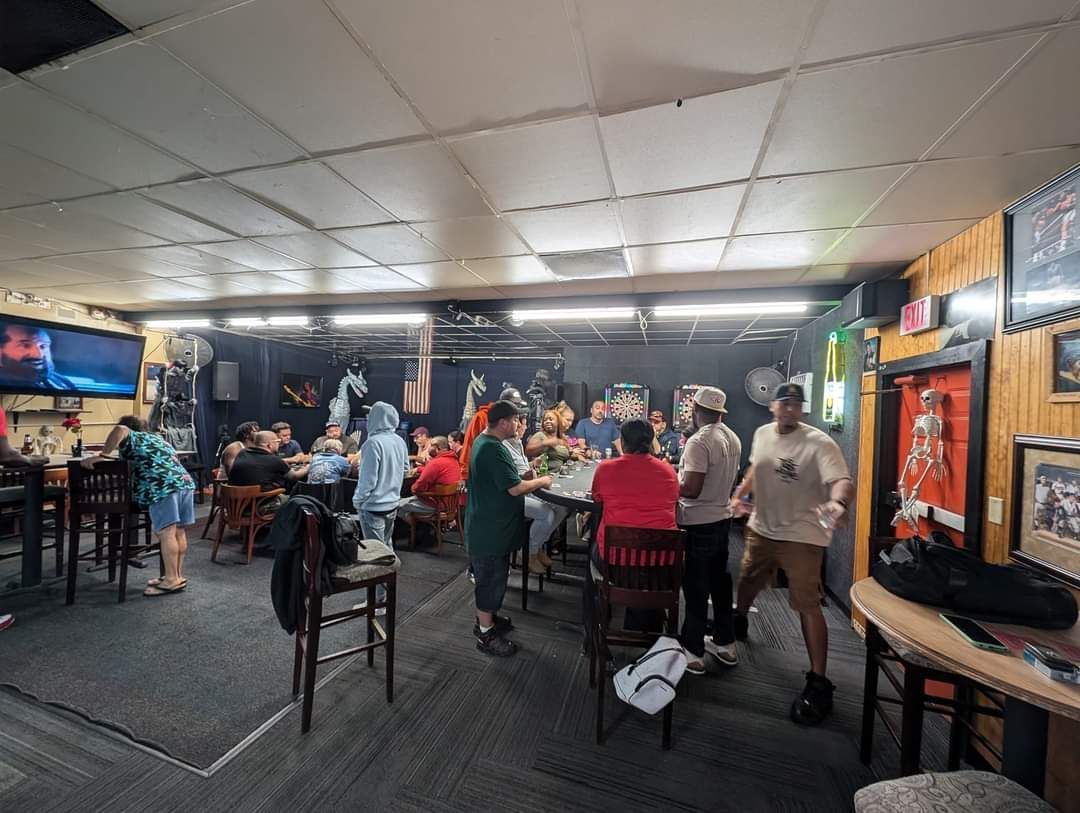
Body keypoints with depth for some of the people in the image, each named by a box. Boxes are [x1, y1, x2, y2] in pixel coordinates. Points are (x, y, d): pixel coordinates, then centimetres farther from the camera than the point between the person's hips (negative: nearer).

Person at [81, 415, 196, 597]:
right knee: (179, 532, 11)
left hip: (164, 487, -8)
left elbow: (120, 430, -11)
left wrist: (102, 455, -6)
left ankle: (172, 580, -5)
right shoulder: (158, 439, 34)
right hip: (185, 482, 8)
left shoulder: (132, 438, 13)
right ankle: (178, 575, 18)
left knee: (167, 533, -6)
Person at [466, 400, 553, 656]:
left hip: (489, 524, 10)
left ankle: (486, 618, 40)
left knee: (492, 577, 23)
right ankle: (486, 634, 22)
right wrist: (541, 481, -10)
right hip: (491, 529, -10)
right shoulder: (493, 449, -27)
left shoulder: (484, 441, 8)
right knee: (491, 579, 5)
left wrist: (530, 484, 6)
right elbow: (514, 488, -26)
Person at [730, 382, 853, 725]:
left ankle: (819, 682, 14)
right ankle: (738, 622, 52)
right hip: (761, 528, 6)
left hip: (802, 535, -6)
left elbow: (843, 481, -31)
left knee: (807, 605, -3)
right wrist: (738, 495, 20)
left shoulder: (819, 443, -18)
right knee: (746, 581, 23)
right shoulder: (762, 434, 1)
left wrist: (839, 502, -52)